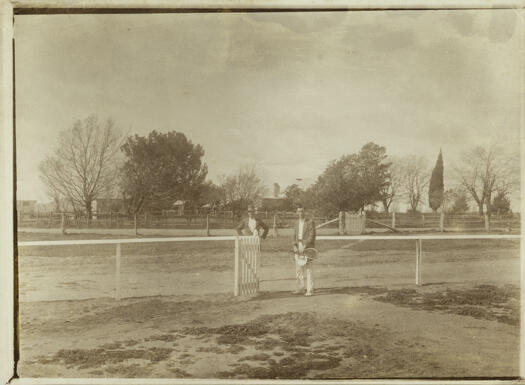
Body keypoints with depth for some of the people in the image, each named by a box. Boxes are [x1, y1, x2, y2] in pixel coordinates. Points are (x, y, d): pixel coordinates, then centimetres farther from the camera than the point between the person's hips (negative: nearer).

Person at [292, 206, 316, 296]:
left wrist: (305, 246, -19)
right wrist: (295, 246, -1)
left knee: (308, 269, -8)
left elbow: (312, 236, -12)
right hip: (298, 248, 6)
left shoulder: (310, 222, -5)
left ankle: (310, 290, -3)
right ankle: (301, 289, 18)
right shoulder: (297, 223, 14)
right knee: (298, 268, 8)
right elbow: (295, 236, 15)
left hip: (307, 247, -6)